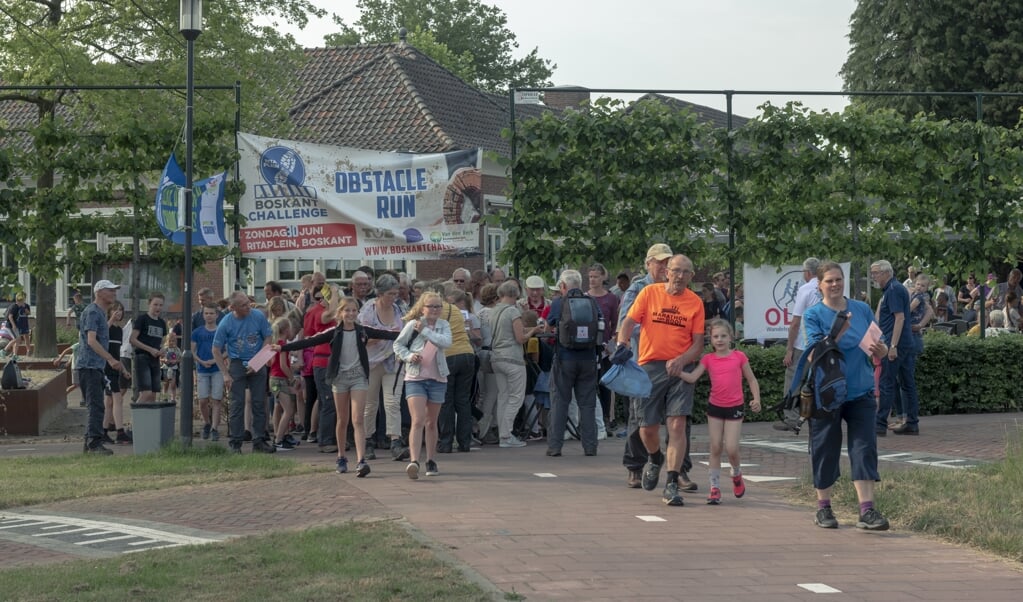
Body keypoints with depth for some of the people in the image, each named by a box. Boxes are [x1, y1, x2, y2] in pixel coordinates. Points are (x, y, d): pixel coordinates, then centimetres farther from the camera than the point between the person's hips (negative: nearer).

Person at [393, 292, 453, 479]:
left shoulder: (443, 325, 6)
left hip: (437, 379, 3)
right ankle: (414, 461, -23)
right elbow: (398, 344, 6)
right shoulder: (412, 325, 0)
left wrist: (425, 331, -14)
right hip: (415, 378, -3)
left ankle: (431, 461, 25)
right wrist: (409, 356, -11)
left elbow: (446, 342, -13)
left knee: (431, 423, 13)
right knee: (418, 421, -15)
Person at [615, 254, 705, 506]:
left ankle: (672, 485, -10)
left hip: (680, 369, -1)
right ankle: (655, 460, 40)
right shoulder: (650, 293, 2)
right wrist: (622, 345, -22)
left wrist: (681, 360, -16)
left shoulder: (695, 302, 2)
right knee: (648, 427, 6)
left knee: (677, 425, -12)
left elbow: (698, 343, 2)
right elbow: (628, 322, -2)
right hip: (650, 366, 1)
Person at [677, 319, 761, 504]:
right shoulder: (708, 359, 2)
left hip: (734, 408, -2)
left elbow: (751, 380, 6)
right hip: (715, 407, 2)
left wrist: (756, 399, -7)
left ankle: (737, 474, 24)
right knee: (715, 448, 2)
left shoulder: (739, 357, -1)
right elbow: (692, 377, -9)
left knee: (731, 449, -8)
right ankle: (715, 488, 8)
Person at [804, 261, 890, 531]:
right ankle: (823, 507, 21)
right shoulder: (814, 315, -3)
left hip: (860, 392, 2)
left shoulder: (862, 309, 6)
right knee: (825, 450, 6)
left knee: (865, 448, -6)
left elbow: (879, 350, 10)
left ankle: (867, 510, -9)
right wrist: (839, 332, -28)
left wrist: (880, 350, -14)